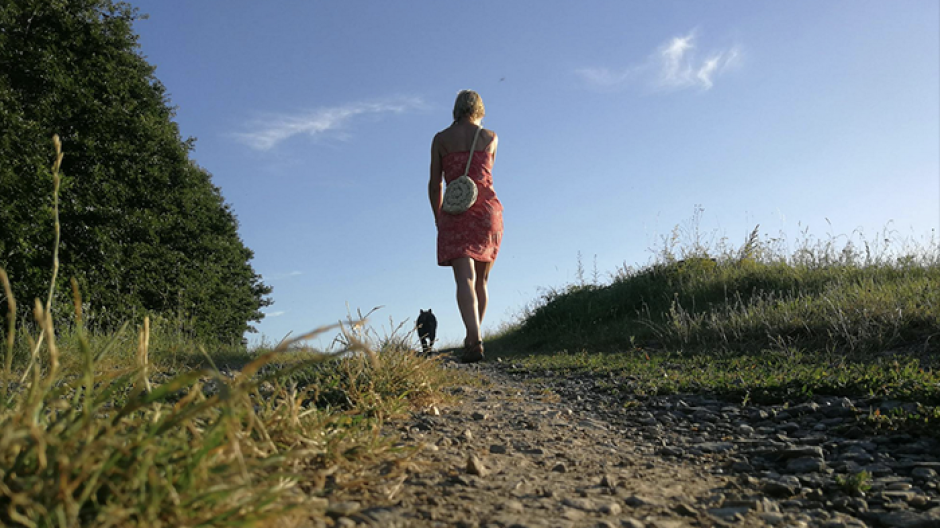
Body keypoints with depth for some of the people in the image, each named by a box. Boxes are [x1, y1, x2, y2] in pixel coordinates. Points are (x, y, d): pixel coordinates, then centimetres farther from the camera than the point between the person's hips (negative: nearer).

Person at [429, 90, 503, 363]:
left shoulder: (441, 139, 7)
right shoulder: (491, 137, 9)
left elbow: (434, 184, 6)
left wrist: (438, 217, 19)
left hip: (456, 212, -2)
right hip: (488, 209, 2)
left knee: (465, 279, -11)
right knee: (481, 280, 16)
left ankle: (475, 341, -28)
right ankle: (473, 337, 24)